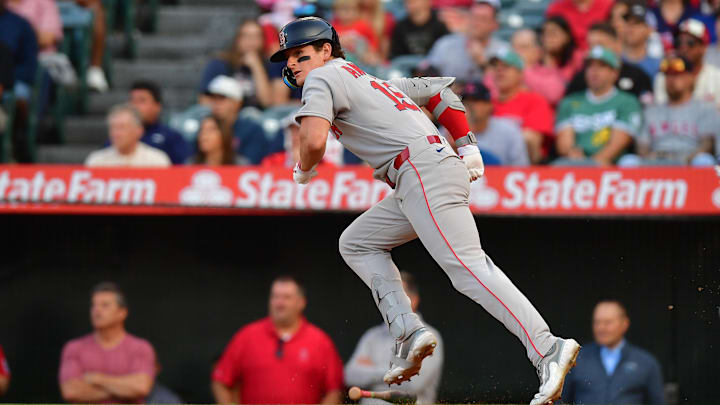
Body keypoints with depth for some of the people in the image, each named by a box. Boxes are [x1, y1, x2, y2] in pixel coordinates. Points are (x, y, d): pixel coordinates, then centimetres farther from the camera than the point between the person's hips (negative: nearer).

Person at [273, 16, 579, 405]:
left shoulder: (324, 77, 3)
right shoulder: (372, 81, 31)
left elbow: (314, 140, -14)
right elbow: (439, 89, 33)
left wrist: (303, 171, 8)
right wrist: (468, 146, 24)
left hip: (423, 171, -10)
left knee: (467, 266, -19)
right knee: (356, 243, 19)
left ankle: (548, 350, -32)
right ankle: (408, 333, 2)